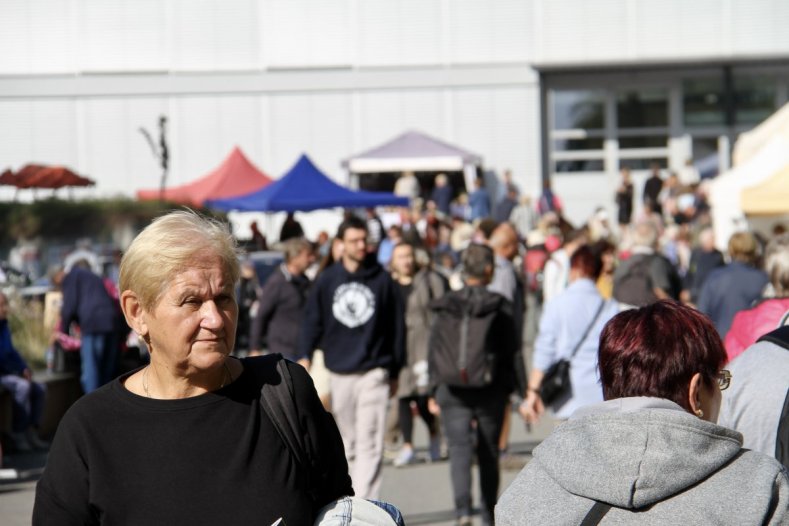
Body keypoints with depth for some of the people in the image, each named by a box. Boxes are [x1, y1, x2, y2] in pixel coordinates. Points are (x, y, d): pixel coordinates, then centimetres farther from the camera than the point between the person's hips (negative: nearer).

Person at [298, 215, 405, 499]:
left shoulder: (382, 279, 3)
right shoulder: (326, 280, 6)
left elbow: (396, 326, 8)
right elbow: (312, 322, 8)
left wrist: (394, 372, 8)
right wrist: (305, 358, -3)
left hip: (373, 372, -2)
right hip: (336, 372, 2)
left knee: (369, 444, -9)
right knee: (344, 443, 10)